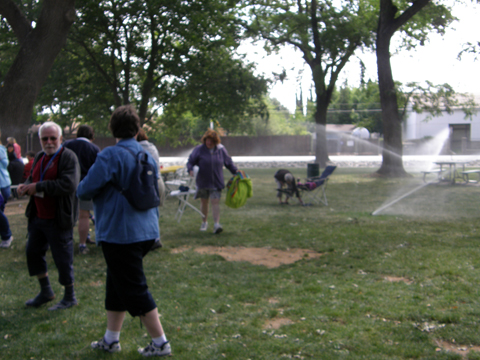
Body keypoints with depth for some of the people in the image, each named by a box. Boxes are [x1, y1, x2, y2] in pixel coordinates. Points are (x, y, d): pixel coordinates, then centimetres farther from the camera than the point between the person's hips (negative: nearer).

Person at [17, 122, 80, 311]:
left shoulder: (68, 157, -14)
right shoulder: (39, 157, 12)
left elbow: (69, 184, -26)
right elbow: (32, 179, 23)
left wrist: (39, 187, -24)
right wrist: (25, 186, -2)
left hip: (58, 220, -8)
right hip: (38, 217, 8)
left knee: (62, 258, 1)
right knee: (33, 252, 15)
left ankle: (70, 297, 18)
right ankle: (46, 292, 32)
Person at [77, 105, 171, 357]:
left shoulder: (111, 155, -16)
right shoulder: (147, 155, 8)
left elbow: (86, 189, -18)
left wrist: (81, 190, 4)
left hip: (120, 233, -8)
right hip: (146, 230, 8)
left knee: (134, 290, 1)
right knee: (117, 284, 19)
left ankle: (160, 343, 8)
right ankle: (111, 339, 28)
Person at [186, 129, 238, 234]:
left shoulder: (221, 150, 1)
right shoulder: (199, 150, -4)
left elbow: (229, 162, 13)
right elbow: (190, 162, -3)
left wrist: (236, 172, 9)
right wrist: (190, 169, -23)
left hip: (216, 182, 0)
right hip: (203, 182, 0)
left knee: (215, 202, -10)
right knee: (204, 202, 12)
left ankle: (216, 224, -16)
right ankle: (204, 222, 29)